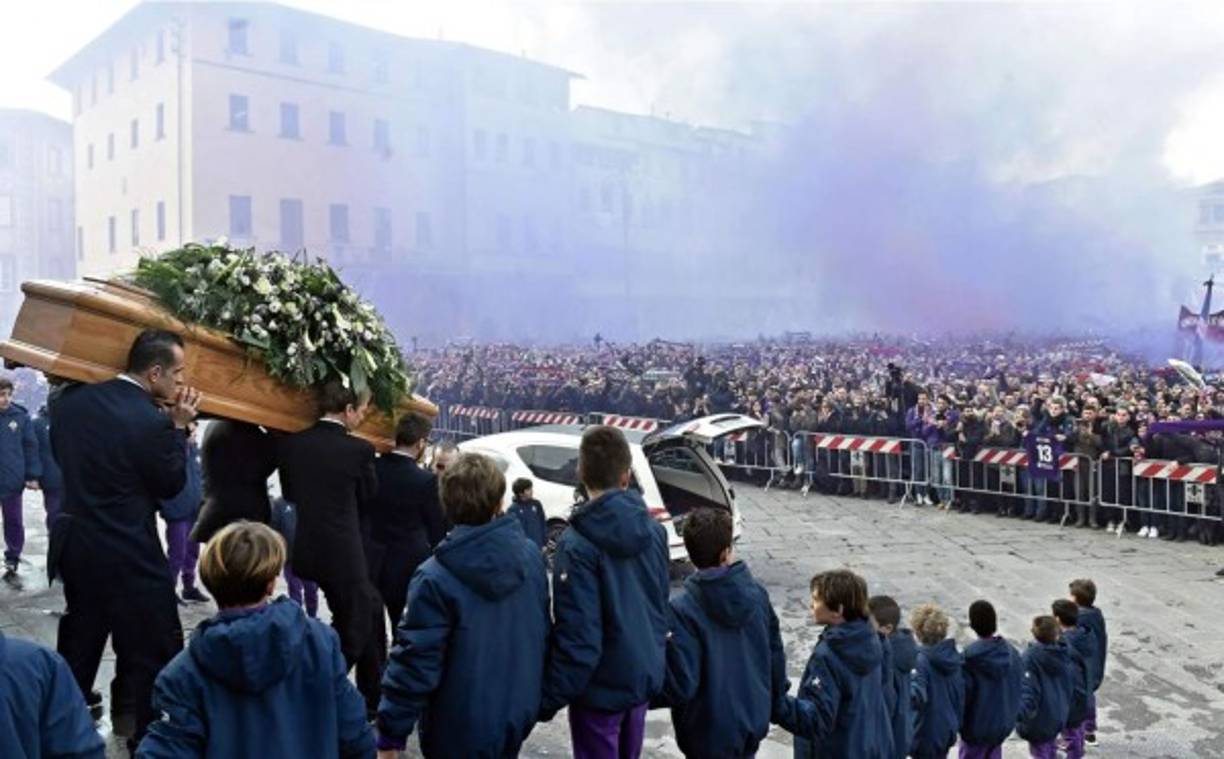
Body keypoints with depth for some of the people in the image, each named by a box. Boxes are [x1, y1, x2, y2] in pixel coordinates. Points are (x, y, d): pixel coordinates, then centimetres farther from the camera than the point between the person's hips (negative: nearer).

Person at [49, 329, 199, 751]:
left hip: (74, 542, 8)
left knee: (78, 644, 24)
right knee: (155, 653, 5)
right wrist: (179, 427, -4)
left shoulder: (72, 399, 0)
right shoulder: (152, 420, -22)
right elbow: (171, 485, -8)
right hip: (129, 554, -8)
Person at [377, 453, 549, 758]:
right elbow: (541, 632, 5)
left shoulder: (436, 578, -23)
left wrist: (390, 734, -10)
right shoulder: (531, 555, -6)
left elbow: (415, 662, -21)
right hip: (519, 713, 5)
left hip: (462, 730, -5)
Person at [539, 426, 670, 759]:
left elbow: (577, 636, -23)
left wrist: (550, 698, -12)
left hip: (602, 686, -6)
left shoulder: (577, 543, -22)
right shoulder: (654, 529, -3)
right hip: (645, 675, 6)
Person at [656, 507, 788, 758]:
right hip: (753, 721, 5)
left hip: (711, 733, -5)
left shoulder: (683, 610, -23)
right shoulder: (757, 593, -7)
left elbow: (680, 685, -23)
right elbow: (776, 656, 3)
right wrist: (774, 703, 20)